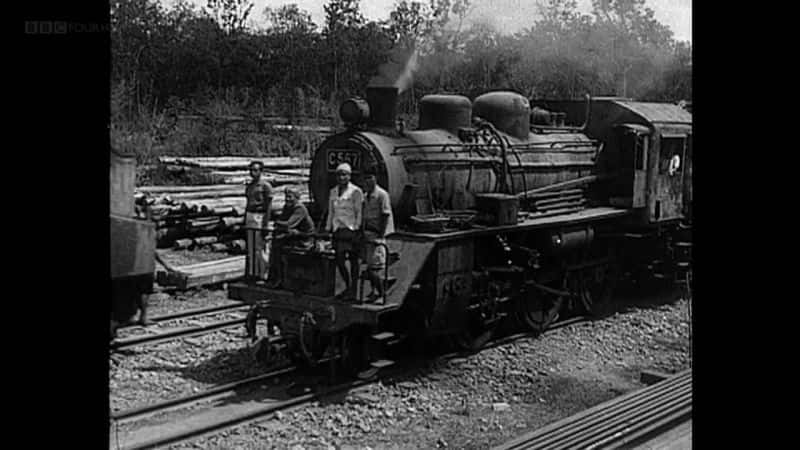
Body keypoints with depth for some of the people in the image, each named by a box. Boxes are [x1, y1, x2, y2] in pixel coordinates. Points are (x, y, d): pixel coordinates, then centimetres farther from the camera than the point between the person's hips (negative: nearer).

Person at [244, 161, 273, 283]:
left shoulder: (266, 185, -6)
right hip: (249, 217, 7)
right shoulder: (249, 186, 16)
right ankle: (250, 274, 10)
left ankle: (261, 275, -3)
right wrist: (244, 223, 18)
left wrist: (265, 225, -15)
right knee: (249, 248, 6)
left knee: (258, 248, -8)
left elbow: (268, 207, -10)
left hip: (260, 218, -7)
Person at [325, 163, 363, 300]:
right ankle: (348, 287, 19)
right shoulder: (333, 192, 16)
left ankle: (352, 291, 3)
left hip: (351, 230, -5)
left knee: (353, 260, -3)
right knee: (339, 260, 3)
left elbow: (359, 212, -4)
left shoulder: (356, 191, -2)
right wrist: (328, 227, 13)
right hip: (338, 230, 5)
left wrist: (357, 228, -11)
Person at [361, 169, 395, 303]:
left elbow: (386, 216, -13)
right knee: (368, 266, 10)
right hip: (367, 233, 8)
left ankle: (382, 294, -3)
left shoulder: (381, 194, -10)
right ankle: (374, 292, 19)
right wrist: (362, 233, 13)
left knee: (375, 267, -10)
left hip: (377, 234, -8)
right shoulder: (365, 196, 14)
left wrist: (381, 235, -16)